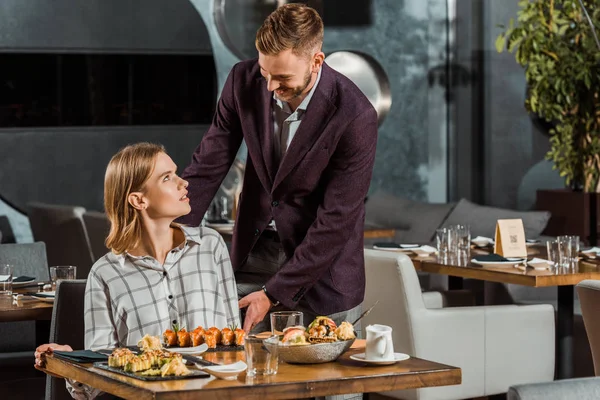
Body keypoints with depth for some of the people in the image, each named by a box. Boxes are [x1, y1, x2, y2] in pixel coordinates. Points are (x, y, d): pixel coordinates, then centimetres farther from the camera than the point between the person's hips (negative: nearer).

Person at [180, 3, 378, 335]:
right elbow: (208, 165, -3)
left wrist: (273, 293, -20)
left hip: (321, 265, -3)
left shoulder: (355, 117, -23)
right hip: (253, 254, 3)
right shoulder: (244, 81, -10)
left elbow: (336, 219, -20)